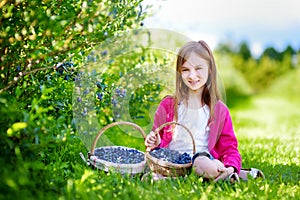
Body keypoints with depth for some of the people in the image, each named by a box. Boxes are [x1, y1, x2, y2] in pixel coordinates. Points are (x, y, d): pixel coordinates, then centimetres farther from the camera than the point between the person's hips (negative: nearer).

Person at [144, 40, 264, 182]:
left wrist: (231, 168, -13)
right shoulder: (168, 105, 9)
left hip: (205, 159, 1)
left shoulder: (219, 110, 9)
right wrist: (155, 143, -7)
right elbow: (159, 140, 17)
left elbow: (229, 147, 8)